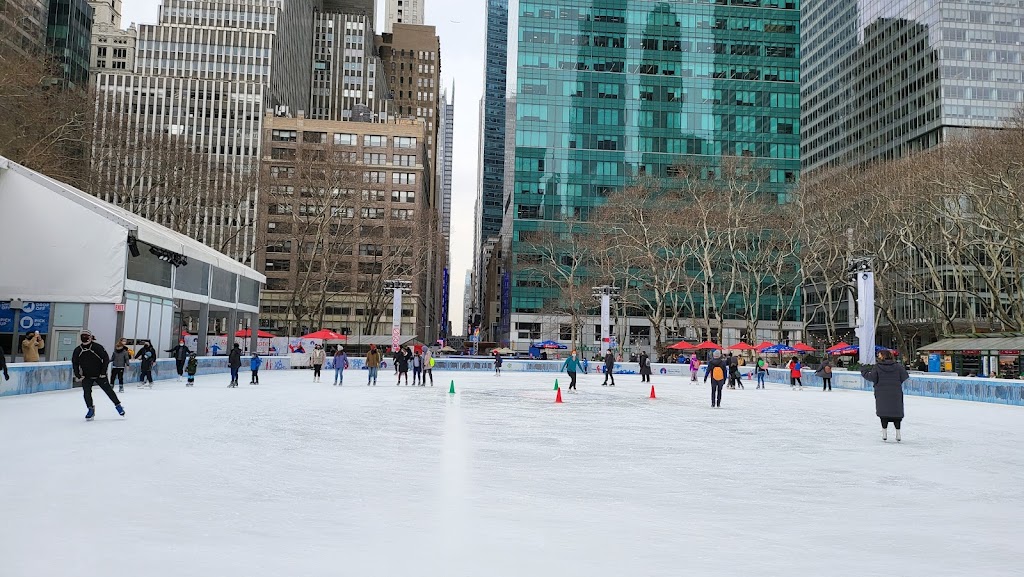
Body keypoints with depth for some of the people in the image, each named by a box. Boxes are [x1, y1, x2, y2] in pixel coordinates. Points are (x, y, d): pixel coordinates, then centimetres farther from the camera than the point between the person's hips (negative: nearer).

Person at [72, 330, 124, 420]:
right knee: (86, 392, -8)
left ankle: (118, 405, 15)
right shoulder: (77, 350, -3)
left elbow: (106, 359, -9)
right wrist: (77, 375, 1)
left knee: (108, 390, 1)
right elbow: (74, 363, 9)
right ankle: (91, 409, 9)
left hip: (100, 375, -3)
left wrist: (103, 372, -11)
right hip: (86, 376, 3)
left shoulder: (97, 347, -14)